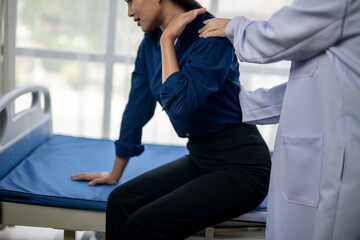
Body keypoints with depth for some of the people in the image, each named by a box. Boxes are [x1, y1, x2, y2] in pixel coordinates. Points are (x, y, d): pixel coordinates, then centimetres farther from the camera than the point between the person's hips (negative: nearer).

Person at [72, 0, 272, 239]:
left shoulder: (211, 37, -17)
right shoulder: (151, 43, 6)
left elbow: (180, 104, -28)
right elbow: (137, 108, 13)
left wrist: (168, 39, -20)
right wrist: (115, 174, 21)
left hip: (241, 164, -7)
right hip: (200, 158, 7)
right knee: (121, 200, -13)